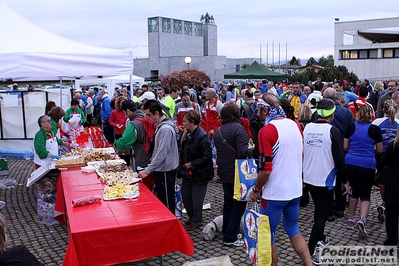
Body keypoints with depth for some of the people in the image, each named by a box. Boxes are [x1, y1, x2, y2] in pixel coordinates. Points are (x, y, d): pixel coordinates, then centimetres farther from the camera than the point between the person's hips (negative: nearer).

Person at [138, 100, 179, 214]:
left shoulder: (165, 129, -23)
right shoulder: (160, 125, 8)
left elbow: (161, 154, -25)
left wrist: (147, 170, -23)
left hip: (165, 170, -10)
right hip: (161, 168, 10)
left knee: (167, 201, 3)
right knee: (161, 199, 20)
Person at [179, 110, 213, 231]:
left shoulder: (202, 136, -23)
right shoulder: (188, 133, 2)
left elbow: (207, 156, -25)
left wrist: (192, 164, -20)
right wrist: (183, 165, 2)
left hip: (200, 172, -8)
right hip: (188, 171, 8)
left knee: (196, 198, 6)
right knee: (185, 194, 17)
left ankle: (196, 221, 25)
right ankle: (191, 217, 37)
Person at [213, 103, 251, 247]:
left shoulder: (218, 131, 6)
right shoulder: (238, 128, -18)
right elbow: (243, 152, -26)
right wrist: (252, 149, -8)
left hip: (224, 172, 7)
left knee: (228, 202, 17)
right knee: (239, 204, 3)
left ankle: (227, 232, 26)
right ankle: (230, 237, 5)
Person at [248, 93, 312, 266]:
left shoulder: (267, 130, -18)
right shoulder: (295, 125, 4)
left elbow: (266, 169, -21)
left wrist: (256, 190, -6)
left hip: (275, 192, -7)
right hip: (295, 188, 7)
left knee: (268, 235, 9)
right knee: (292, 228, 23)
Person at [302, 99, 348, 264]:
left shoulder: (307, 128, 0)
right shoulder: (332, 131, -16)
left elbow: (301, 153, 9)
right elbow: (339, 158, -15)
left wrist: (303, 175, 20)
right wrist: (343, 180, -3)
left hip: (309, 178, 6)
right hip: (325, 179, -6)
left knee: (319, 209, 25)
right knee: (322, 214, 1)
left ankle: (320, 238, 42)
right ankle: (310, 252, -4)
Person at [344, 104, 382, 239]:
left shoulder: (351, 127, -1)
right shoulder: (375, 129, -6)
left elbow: (345, 147, 4)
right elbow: (380, 150, 2)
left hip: (350, 163, 3)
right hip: (367, 165, -3)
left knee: (355, 192, 19)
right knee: (365, 195, 5)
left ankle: (351, 220, 25)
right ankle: (362, 220, -15)